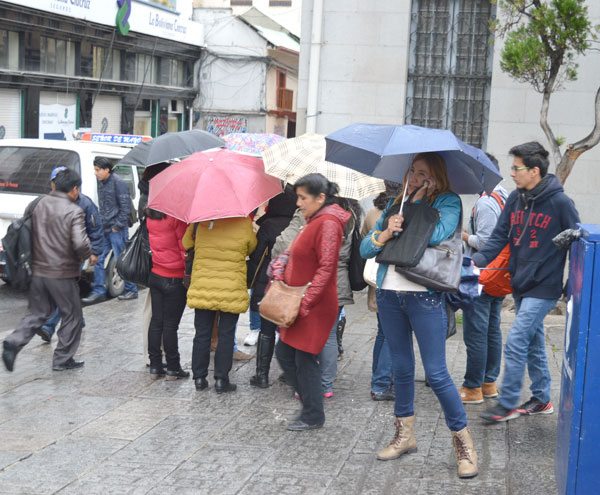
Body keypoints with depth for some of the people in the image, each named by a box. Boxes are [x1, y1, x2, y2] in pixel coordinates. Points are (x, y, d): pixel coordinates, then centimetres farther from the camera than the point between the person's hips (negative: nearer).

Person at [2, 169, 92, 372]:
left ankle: (14, 342, -2)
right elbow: (80, 244, -25)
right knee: (72, 317, 12)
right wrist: (89, 255, -4)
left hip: (37, 270, 6)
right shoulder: (74, 212, -14)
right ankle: (62, 360, 15)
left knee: (37, 313, 19)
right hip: (62, 274, -6)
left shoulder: (37, 205, 5)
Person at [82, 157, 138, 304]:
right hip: (104, 229, 8)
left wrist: (117, 225, -13)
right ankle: (99, 291, 13)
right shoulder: (101, 183, 11)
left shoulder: (118, 183, -13)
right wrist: (100, 223, 13)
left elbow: (125, 206, -13)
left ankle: (131, 290, 12)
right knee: (98, 259, 6)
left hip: (116, 230, -8)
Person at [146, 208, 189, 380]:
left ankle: (155, 366, 16)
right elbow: (185, 247, -14)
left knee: (156, 321, 11)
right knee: (170, 324, 1)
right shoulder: (176, 217, -17)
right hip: (175, 279, -6)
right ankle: (173, 368, 10)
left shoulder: (150, 217, 2)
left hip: (155, 275, 6)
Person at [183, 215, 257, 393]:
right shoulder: (244, 223, -9)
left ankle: (199, 378, 17)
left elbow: (186, 244, 7)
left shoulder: (199, 222, -3)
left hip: (202, 288, 2)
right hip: (231, 290, -2)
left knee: (202, 334, 12)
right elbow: (252, 248, 5)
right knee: (226, 335, 7)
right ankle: (221, 380, 9)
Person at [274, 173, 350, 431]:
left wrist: (305, 304, -23)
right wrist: (280, 274, 2)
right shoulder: (314, 221, 13)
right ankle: (308, 399, 26)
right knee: (283, 353, 14)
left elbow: (325, 269, -22)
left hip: (316, 307, -10)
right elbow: (294, 254, 18)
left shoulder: (328, 223, -17)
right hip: (299, 303, 10)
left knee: (305, 360, 0)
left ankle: (313, 416, 14)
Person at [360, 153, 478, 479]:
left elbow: (436, 234, -24)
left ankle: (463, 441, 9)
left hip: (424, 296, -5)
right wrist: (385, 234, -12)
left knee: (436, 373, -5)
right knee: (401, 369, 14)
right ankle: (404, 436, 27)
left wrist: (416, 205, -10)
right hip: (389, 295, 5)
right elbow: (364, 248, 8)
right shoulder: (395, 204, 11)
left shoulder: (447, 202, -3)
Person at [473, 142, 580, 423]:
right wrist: (478, 260, -10)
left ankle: (508, 404, 1)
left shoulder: (559, 202, -13)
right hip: (520, 284, 7)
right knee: (534, 344, 17)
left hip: (543, 287, -7)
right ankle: (541, 399, 30)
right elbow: (500, 236, 4)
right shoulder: (516, 199, 3)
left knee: (515, 343, -10)